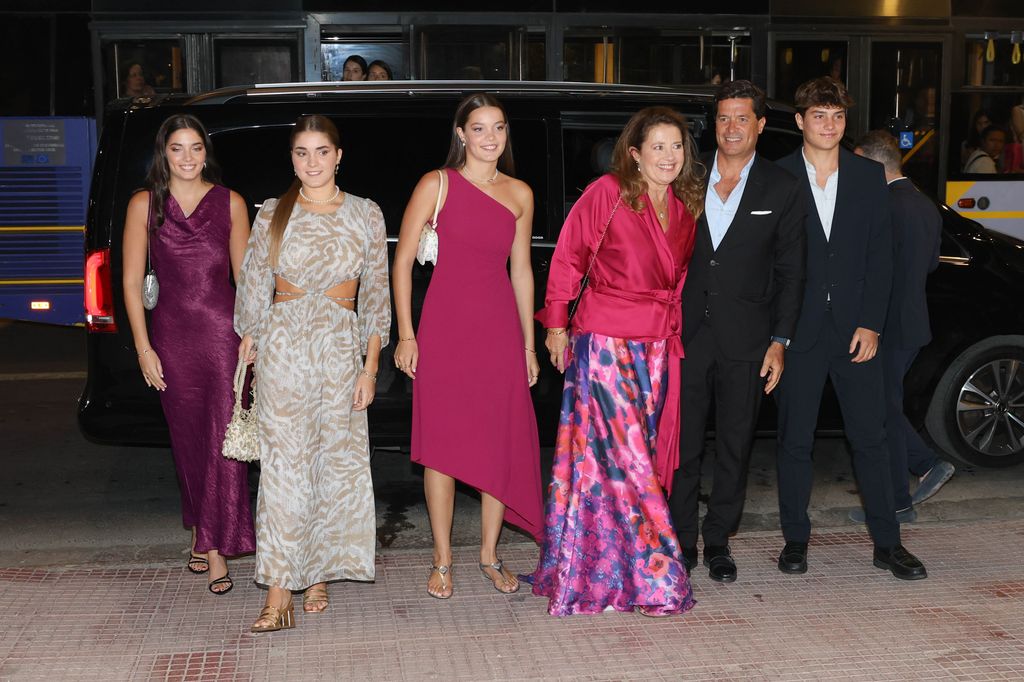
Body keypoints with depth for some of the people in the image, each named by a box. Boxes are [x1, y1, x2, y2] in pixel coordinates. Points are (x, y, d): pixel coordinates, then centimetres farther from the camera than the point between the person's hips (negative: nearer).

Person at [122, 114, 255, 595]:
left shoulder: (229, 203, 6)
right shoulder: (145, 204, 4)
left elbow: (244, 276, 9)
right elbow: (132, 282, 3)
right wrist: (143, 347, -2)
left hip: (223, 329, 0)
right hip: (172, 332, 1)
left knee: (224, 438, -6)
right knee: (188, 439, 9)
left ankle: (215, 547, 0)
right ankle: (202, 532, 27)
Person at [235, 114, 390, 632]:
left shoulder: (365, 215, 6)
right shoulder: (273, 214, 6)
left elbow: (376, 294, 4)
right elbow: (253, 288, 9)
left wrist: (370, 367, -1)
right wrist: (249, 350, 6)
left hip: (342, 347, 1)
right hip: (283, 346, -1)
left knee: (335, 460, 5)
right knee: (284, 462, -6)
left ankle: (319, 573, 21)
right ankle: (279, 594, -5)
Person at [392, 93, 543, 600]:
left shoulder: (520, 194, 10)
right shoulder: (436, 185, -1)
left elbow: (521, 270, 14)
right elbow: (402, 260, -1)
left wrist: (529, 343, 14)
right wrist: (405, 335, -7)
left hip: (500, 329, 3)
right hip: (445, 325, -3)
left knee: (502, 444, 5)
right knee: (442, 444, 2)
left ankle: (489, 555, 21)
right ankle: (442, 560, 15)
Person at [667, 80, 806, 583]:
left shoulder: (782, 190, 3)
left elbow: (790, 273, 4)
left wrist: (779, 341, -3)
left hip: (744, 340, 0)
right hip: (686, 334, 1)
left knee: (735, 448, 8)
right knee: (682, 445, 4)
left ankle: (718, 542, 22)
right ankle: (682, 542, 19)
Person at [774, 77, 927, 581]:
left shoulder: (869, 177, 7)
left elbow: (880, 256, 5)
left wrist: (870, 324, -3)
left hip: (854, 327, 2)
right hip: (798, 330, -1)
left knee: (870, 436, 5)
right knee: (794, 439, 6)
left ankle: (887, 543, 15)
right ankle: (795, 539, 18)